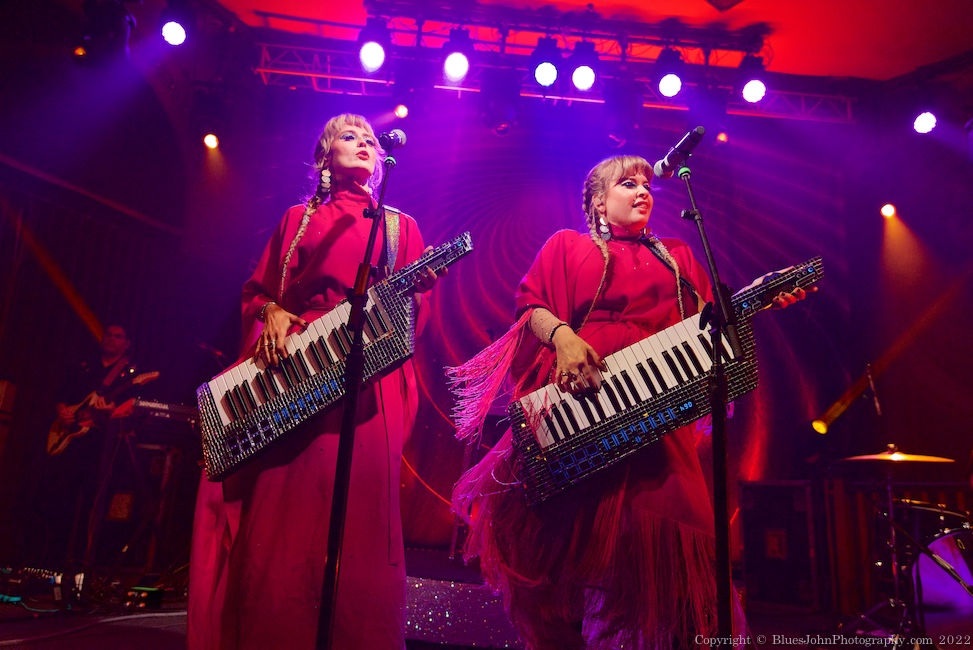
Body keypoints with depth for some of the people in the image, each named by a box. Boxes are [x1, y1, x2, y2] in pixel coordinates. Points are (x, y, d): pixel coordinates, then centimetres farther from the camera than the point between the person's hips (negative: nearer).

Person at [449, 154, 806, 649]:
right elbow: (530, 304, 6)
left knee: (655, 521, -12)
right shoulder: (567, 245, 17)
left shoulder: (676, 256, 27)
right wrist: (563, 336, -14)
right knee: (563, 513, -8)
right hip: (577, 393, -2)